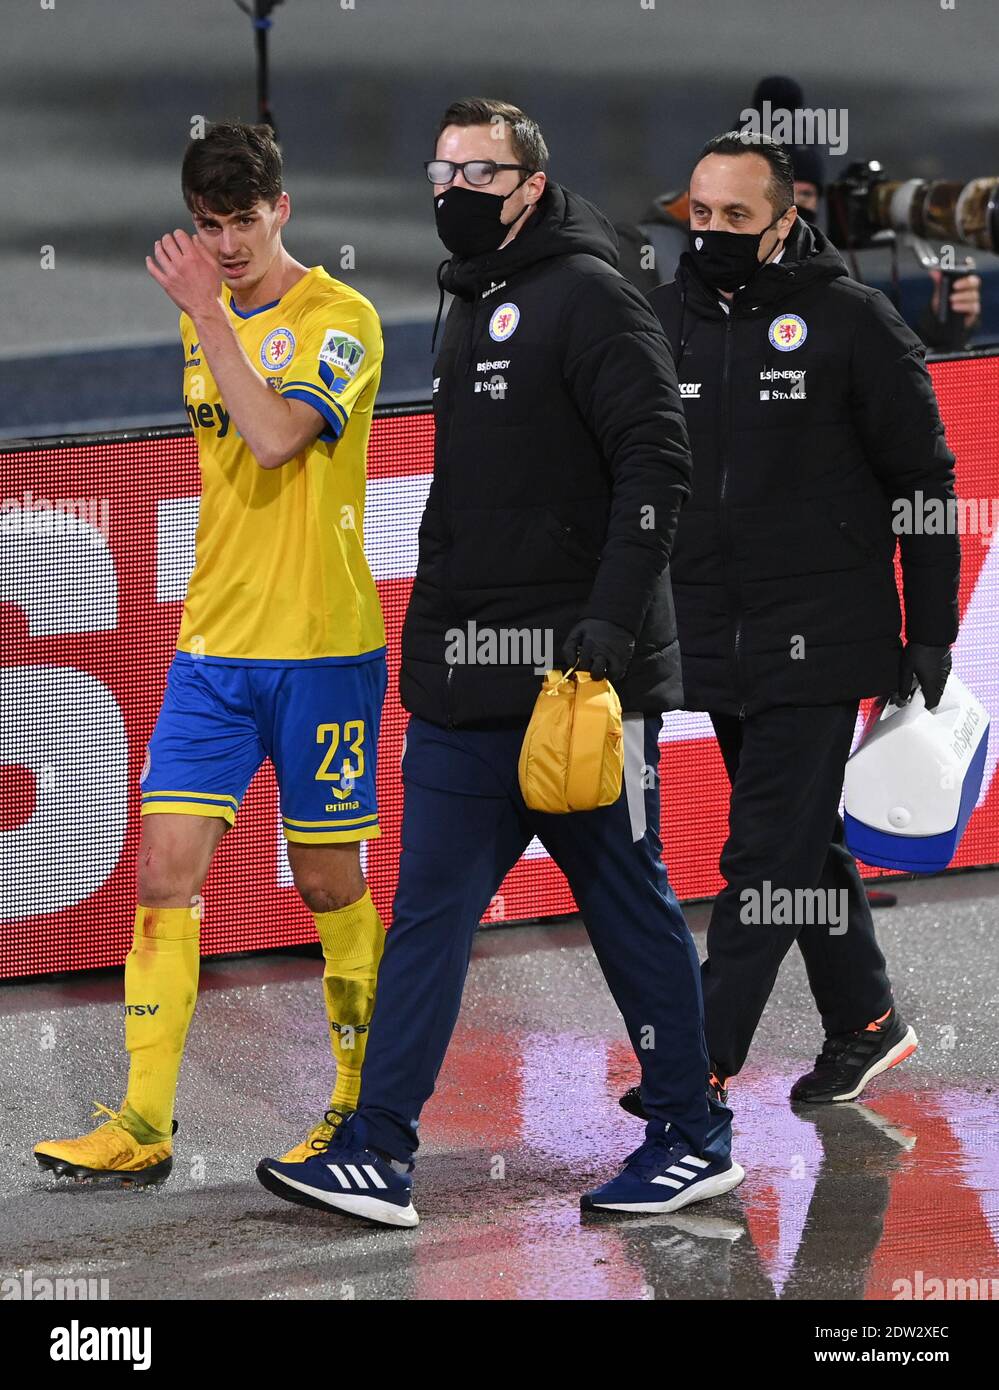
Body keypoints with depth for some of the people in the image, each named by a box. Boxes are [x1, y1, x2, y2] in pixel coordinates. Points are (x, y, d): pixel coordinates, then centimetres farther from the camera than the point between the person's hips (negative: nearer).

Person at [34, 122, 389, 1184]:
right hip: (214, 647, 6)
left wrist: (209, 316, -22)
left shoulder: (339, 319, -9)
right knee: (165, 870, -3)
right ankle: (144, 1124, -3)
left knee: (328, 881, 3)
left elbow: (275, 437, -25)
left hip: (322, 647, -6)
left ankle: (364, 1106, 18)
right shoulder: (203, 323, 12)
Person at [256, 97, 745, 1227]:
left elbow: (655, 463, -16)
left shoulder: (589, 297, -9)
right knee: (429, 908, 4)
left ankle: (693, 1136, 12)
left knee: (628, 905, 1)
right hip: (466, 681, 9)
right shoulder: (475, 311, 18)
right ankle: (378, 1152, 3)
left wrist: (612, 621, -23)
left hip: (577, 670, -9)